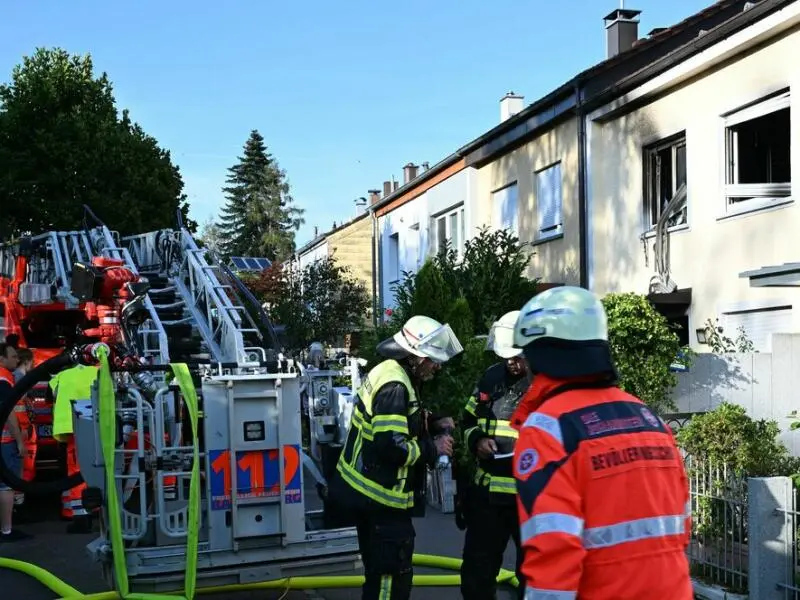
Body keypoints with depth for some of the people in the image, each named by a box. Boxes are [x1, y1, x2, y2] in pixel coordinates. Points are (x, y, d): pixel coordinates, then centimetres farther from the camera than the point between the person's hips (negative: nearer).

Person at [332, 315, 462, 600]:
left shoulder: (387, 371, 8)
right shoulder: (395, 386, -24)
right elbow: (391, 446, -29)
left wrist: (432, 424, 7)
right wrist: (433, 448, -16)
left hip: (367, 490, 11)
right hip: (381, 495, -11)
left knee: (381, 569, 23)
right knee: (393, 575, -2)